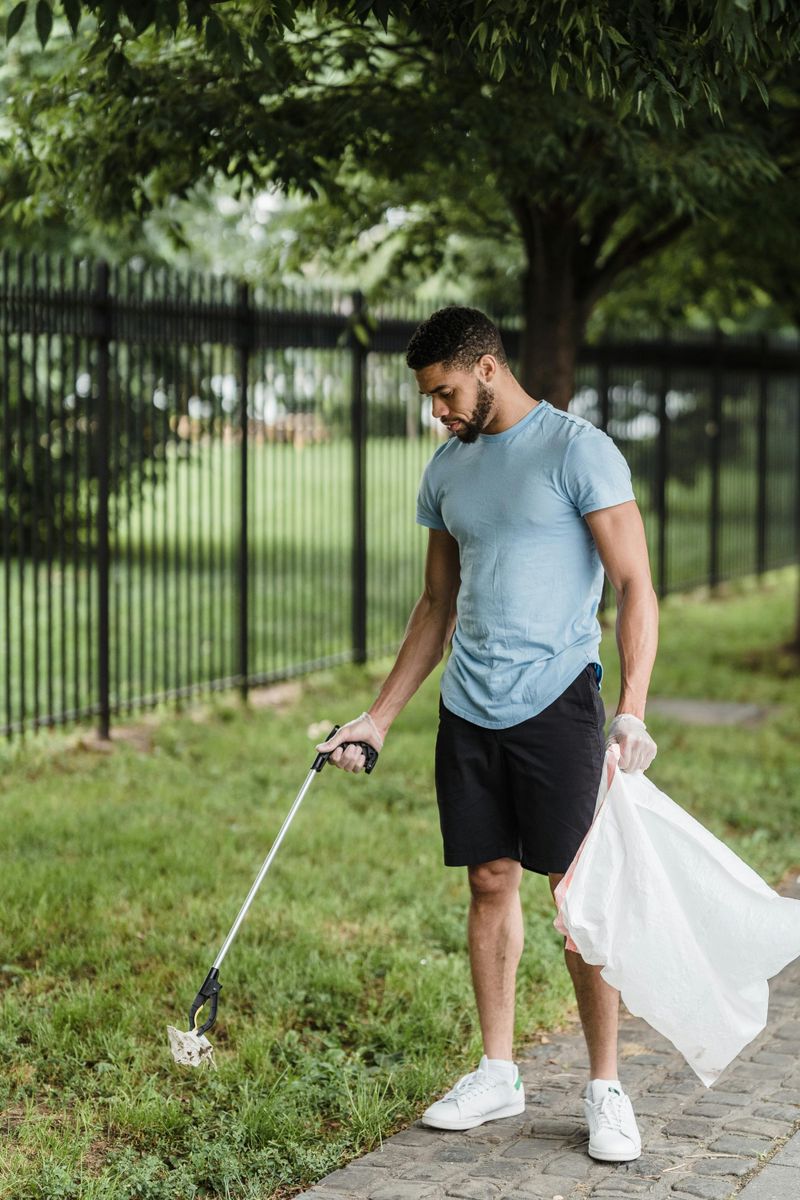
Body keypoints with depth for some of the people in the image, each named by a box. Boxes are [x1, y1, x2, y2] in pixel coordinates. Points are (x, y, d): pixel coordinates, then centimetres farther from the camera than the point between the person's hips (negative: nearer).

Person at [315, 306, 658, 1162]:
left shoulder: (578, 450, -7)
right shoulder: (446, 470, 13)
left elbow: (635, 587, -9)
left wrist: (632, 711, -18)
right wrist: (377, 720, 16)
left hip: (556, 702, -6)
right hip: (467, 708, 6)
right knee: (490, 883, 8)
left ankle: (605, 1089, 7)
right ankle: (497, 1074, 19)